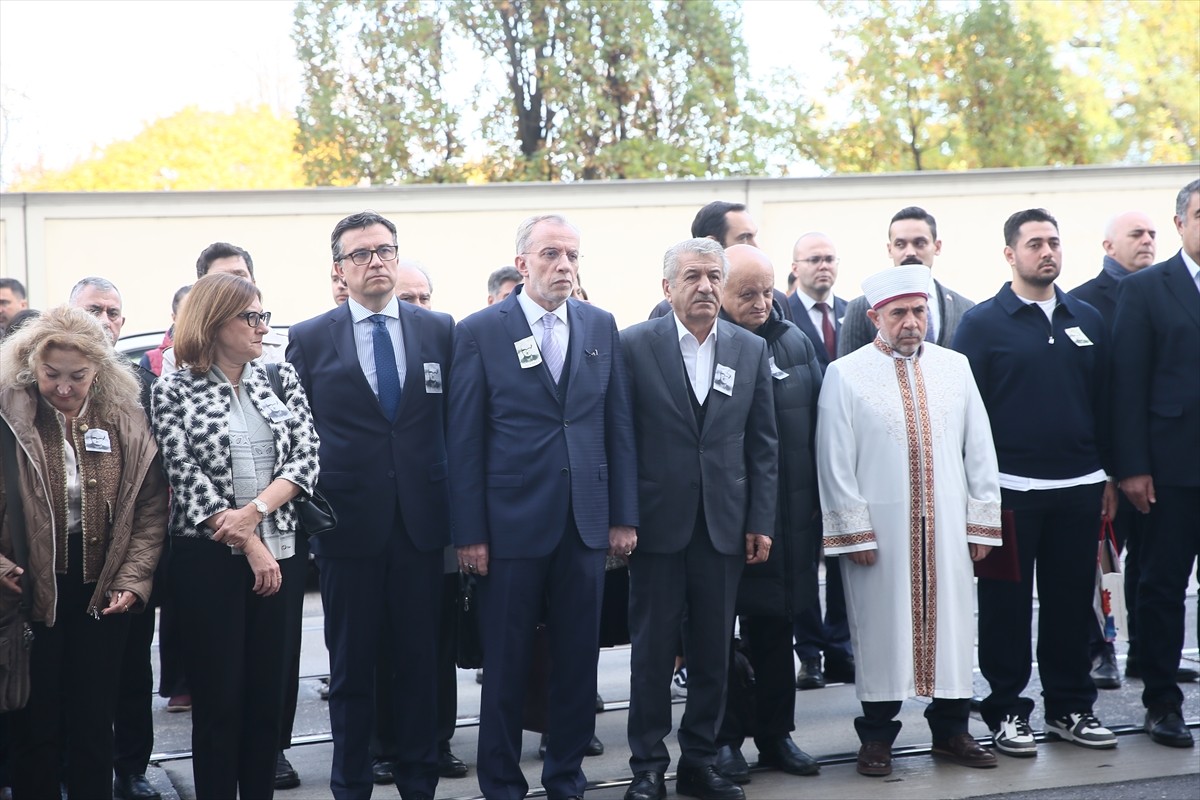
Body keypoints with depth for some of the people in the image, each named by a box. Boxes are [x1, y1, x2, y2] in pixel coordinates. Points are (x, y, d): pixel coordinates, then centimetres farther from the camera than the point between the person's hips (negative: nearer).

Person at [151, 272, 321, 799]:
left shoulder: (281, 379, 7)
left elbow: (305, 456, -1)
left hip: (276, 553, 3)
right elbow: (186, 478, -8)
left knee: (268, 692, 8)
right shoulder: (174, 391, -3)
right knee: (218, 696, 2)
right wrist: (250, 548, -12)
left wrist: (255, 510, -16)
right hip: (209, 558, -3)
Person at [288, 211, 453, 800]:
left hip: (421, 522, 1)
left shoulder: (439, 330, 5)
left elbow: (456, 423, 7)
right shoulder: (309, 339, 2)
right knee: (351, 665, 8)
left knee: (420, 661, 8)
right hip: (347, 523, -1)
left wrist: (457, 508, 4)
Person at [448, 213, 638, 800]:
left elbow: (617, 426, 8)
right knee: (506, 663, 6)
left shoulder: (600, 326, 8)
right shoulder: (480, 331, -3)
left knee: (578, 658, 9)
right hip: (512, 521, -3)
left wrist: (623, 515, 5)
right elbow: (465, 439, -4)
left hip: (585, 521, 3)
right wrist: (468, 532, -8)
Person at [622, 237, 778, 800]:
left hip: (724, 524, 3)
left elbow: (762, 444, 8)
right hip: (658, 521, -3)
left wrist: (761, 522, 3)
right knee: (652, 650, 5)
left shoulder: (752, 350, 6)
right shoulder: (635, 345, -2)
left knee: (713, 651, 9)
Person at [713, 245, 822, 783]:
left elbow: (816, 421, 10)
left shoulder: (795, 342, 7)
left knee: (776, 627, 13)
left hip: (788, 515, 5)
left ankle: (776, 734, 24)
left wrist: (815, 504, 7)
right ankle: (724, 738, 16)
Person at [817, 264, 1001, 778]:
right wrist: (854, 531, -8)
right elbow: (835, 462, -4)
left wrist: (981, 522, 4)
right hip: (879, 529, -3)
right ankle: (877, 735, 16)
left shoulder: (954, 367, 8)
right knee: (881, 626, 3)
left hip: (947, 526, 3)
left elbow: (979, 450, 8)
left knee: (950, 622, 8)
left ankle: (951, 729, 21)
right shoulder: (845, 374, -2)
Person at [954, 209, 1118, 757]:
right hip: (1009, 488, -4)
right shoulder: (982, 322, -3)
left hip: (1079, 487, 4)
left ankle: (1070, 707, 22)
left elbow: (1103, 400, 14)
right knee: (1007, 603, 4)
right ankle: (1006, 711, 14)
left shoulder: (1087, 320, 10)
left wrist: (1109, 474, 10)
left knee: (1071, 601, 10)